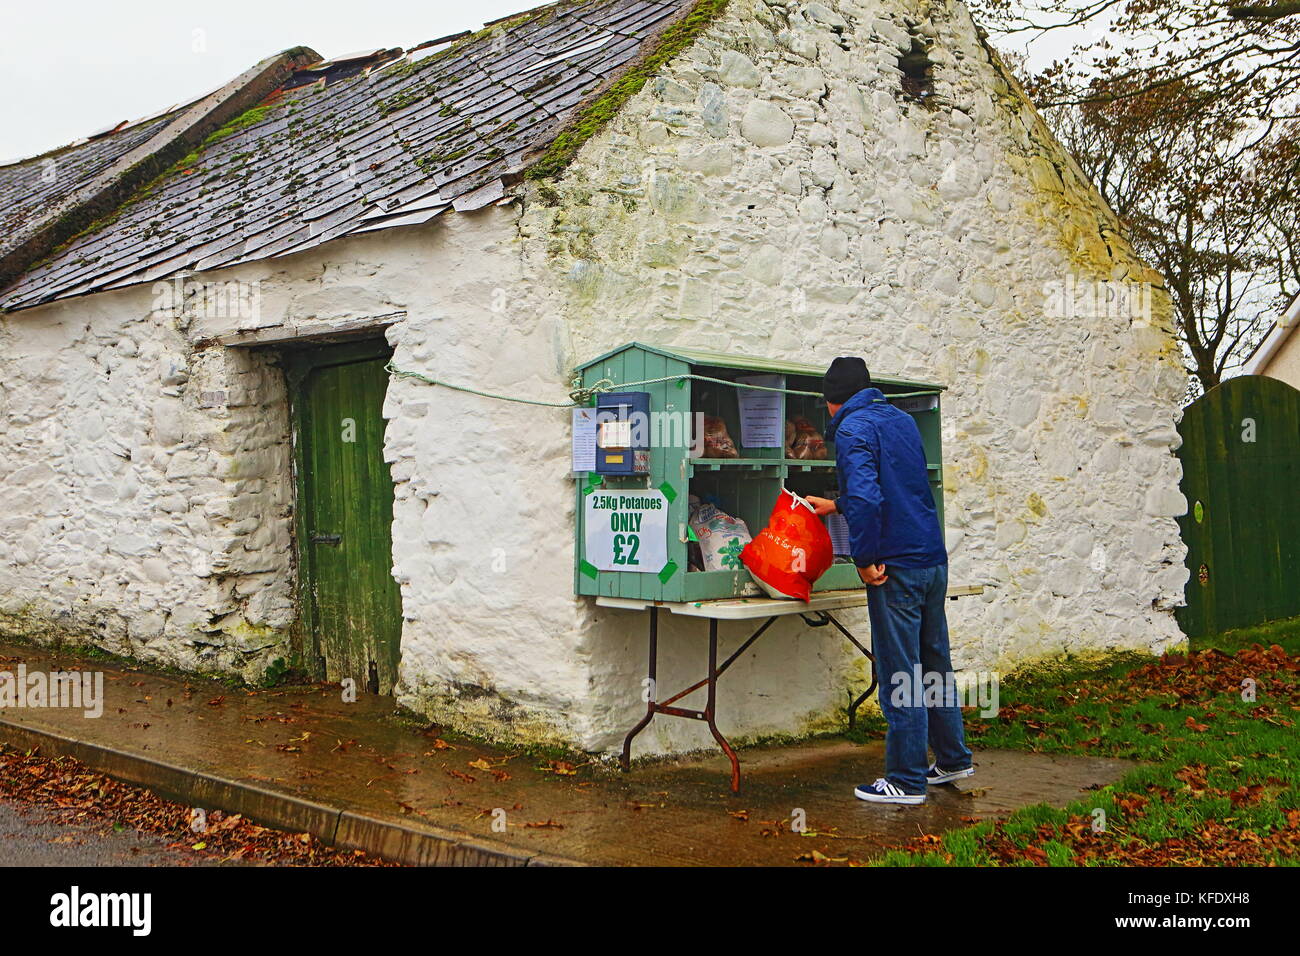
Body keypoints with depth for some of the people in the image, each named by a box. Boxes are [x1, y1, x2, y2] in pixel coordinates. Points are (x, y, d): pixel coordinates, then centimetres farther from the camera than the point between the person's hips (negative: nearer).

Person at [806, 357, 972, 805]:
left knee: (899, 675, -1)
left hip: (897, 566, -8)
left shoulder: (853, 429, -11)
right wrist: (835, 505, 37)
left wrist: (865, 559, -16)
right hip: (934, 559, 9)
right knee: (935, 663, 19)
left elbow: (866, 498, -26)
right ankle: (953, 760, 31)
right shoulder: (902, 420, 16)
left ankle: (906, 781, 7)